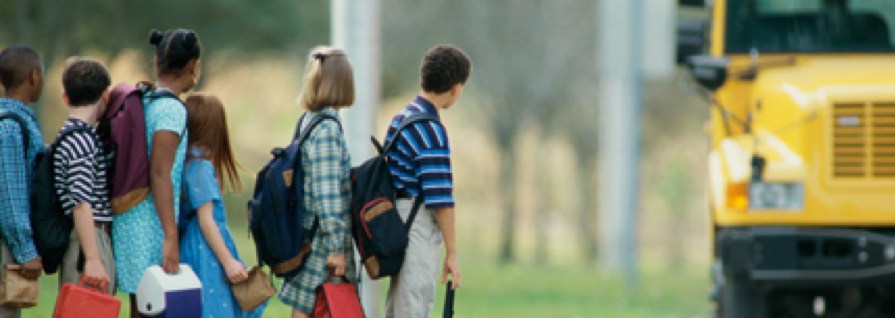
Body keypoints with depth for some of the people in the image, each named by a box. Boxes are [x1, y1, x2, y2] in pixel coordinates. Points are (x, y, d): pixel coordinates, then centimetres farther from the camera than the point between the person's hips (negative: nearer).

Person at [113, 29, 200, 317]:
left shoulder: (141, 102, 13)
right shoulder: (171, 109, -12)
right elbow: (160, 174, -19)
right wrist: (171, 237, -21)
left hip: (128, 218, 9)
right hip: (151, 227, -9)